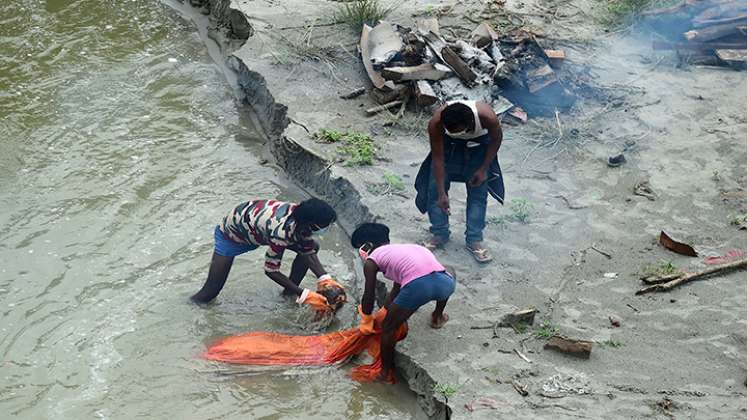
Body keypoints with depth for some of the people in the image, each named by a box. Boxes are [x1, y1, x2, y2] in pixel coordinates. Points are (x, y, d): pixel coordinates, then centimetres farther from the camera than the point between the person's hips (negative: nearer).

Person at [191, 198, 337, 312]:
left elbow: (309, 252, -9)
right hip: (231, 233, -7)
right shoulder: (281, 232, -44)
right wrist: (305, 295, -30)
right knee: (210, 292, -10)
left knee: (312, 247, -1)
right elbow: (271, 270, -31)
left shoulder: (303, 217, -24)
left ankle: (289, 293, 14)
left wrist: (325, 279, -23)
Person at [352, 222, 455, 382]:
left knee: (388, 329, 20)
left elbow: (369, 296, 23)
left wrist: (366, 321, 43)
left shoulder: (371, 261, 20)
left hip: (418, 286, -5)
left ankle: (386, 372, 32)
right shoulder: (401, 249, 38)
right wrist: (384, 311, 64)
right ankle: (437, 317, 56)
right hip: (446, 282, 5)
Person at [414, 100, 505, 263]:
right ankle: (439, 234, 16)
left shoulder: (487, 116, -40)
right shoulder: (436, 123, -38)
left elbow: (497, 138, -16)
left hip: (479, 144, -1)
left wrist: (484, 168, -15)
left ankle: (474, 240, 10)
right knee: (434, 188, -1)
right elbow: (438, 158, -26)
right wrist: (442, 193, -26)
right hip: (449, 144, 1)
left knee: (478, 192, -1)